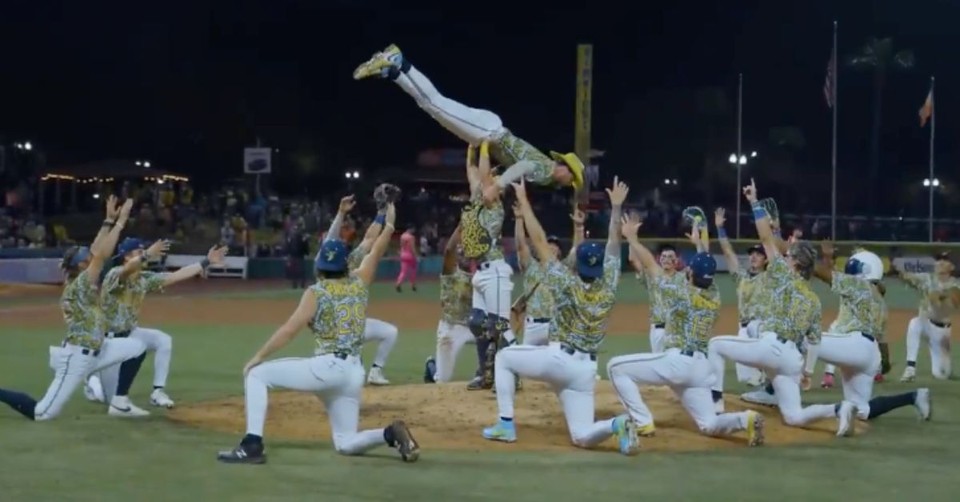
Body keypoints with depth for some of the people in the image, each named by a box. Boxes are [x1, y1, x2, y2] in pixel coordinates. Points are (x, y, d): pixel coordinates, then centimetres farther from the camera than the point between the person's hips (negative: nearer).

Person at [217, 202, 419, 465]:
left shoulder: (316, 293, -5)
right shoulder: (359, 283, 11)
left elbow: (290, 329, -12)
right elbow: (376, 252, 25)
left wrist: (258, 357, -9)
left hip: (328, 367, -7)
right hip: (353, 372, 7)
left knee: (256, 374, 1)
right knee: (345, 443, 18)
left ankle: (252, 445, -12)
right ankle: (390, 434, -10)